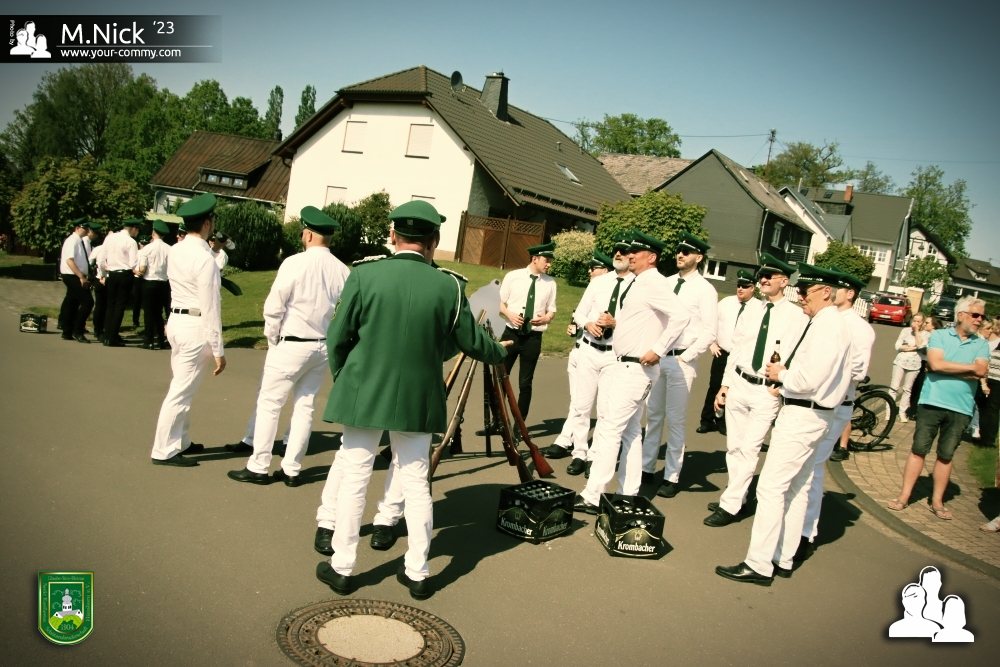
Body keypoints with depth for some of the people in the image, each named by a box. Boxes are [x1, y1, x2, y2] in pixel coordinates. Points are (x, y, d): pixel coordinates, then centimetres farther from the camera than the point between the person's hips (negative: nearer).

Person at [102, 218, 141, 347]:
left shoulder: (109, 238, 7)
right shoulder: (131, 241, -10)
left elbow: (102, 258, 11)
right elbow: (133, 264, -16)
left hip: (111, 274, 5)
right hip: (125, 275, -5)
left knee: (111, 305, 14)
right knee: (120, 306, 0)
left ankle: (107, 336, 13)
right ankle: (112, 338, -1)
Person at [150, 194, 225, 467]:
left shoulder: (174, 251, 7)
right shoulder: (205, 258, -18)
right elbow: (210, 307, -18)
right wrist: (218, 350, -15)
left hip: (176, 321, 9)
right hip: (195, 326, -9)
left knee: (183, 387, 19)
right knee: (181, 391, 0)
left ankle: (181, 442, 30)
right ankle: (164, 451, 8)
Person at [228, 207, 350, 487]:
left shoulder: (295, 263, -15)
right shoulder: (342, 271, -2)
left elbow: (274, 307, -11)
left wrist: (272, 338, 3)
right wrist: (335, 340, 11)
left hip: (291, 345, -5)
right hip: (323, 347, 5)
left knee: (269, 403, 7)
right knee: (305, 406, 13)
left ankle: (258, 467, 13)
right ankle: (291, 469, 18)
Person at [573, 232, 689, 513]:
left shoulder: (652, 283, -17)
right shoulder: (638, 283, 13)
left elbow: (681, 315, -28)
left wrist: (658, 350, -27)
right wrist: (615, 322, 7)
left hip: (636, 369, -11)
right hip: (625, 366, 11)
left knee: (609, 429, -8)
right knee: (630, 431, 15)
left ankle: (592, 497, -2)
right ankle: (629, 495, 24)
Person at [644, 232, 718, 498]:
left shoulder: (705, 290, -6)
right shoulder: (666, 283, 9)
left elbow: (710, 332, -8)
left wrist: (685, 357, -13)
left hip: (680, 360, -5)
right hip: (657, 356, 5)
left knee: (675, 420, 1)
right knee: (653, 415, 12)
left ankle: (671, 477, 10)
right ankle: (646, 468, 22)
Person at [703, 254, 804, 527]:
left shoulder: (796, 316, -8)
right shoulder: (752, 308, 6)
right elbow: (736, 347, 9)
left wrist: (782, 385, -19)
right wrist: (724, 385, 9)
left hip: (767, 392, -5)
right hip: (738, 383, 5)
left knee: (749, 449, -3)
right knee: (733, 446, 13)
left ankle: (729, 506, 6)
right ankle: (737, 496, 28)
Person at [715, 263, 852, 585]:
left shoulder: (826, 327, -18)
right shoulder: (828, 323, 14)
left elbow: (809, 379, -26)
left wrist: (781, 374, -9)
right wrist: (787, 374, 1)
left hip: (802, 415, -11)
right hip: (810, 414, 11)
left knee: (771, 487, -8)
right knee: (797, 489, 15)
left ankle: (759, 565, -3)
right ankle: (783, 559, 25)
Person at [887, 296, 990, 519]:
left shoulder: (982, 344, 6)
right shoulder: (939, 335, 0)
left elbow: (982, 371, -10)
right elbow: (935, 364, -15)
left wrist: (947, 367, -12)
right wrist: (970, 367, -8)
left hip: (961, 409, 2)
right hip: (932, 402, -2)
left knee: (946, 456, 9)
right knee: (918, 450, 1)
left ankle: (937, 501, 18)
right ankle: (904, 496, 8)